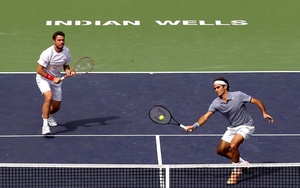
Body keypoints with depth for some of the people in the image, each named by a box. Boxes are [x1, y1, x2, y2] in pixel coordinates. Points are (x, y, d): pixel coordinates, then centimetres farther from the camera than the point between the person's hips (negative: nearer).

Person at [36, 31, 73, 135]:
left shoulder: (66, 51, -7)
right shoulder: (47, 53, -26)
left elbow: (66, 65, 10)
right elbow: (39, 70, -22)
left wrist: (67, 71, -13)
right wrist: (52, 78, -27)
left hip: (56, 79, 6)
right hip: (43, 78, -6)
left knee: (57, 107, 9)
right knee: (49, 97, -33)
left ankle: (48, 115, 46)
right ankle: (45, 125, -31)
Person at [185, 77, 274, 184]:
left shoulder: (238, 95, -18)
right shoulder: (216, 103, -8)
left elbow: (256, 101, -10)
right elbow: (206, 116, -15)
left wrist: (264, 113, -22)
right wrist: (195, 126, -30)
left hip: (246, 126, -6)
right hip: (232, 128, 6)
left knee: (233, 146, -27)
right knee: (220, 150, 2)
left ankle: (236, 171, -9)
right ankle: (241, 163, 22)